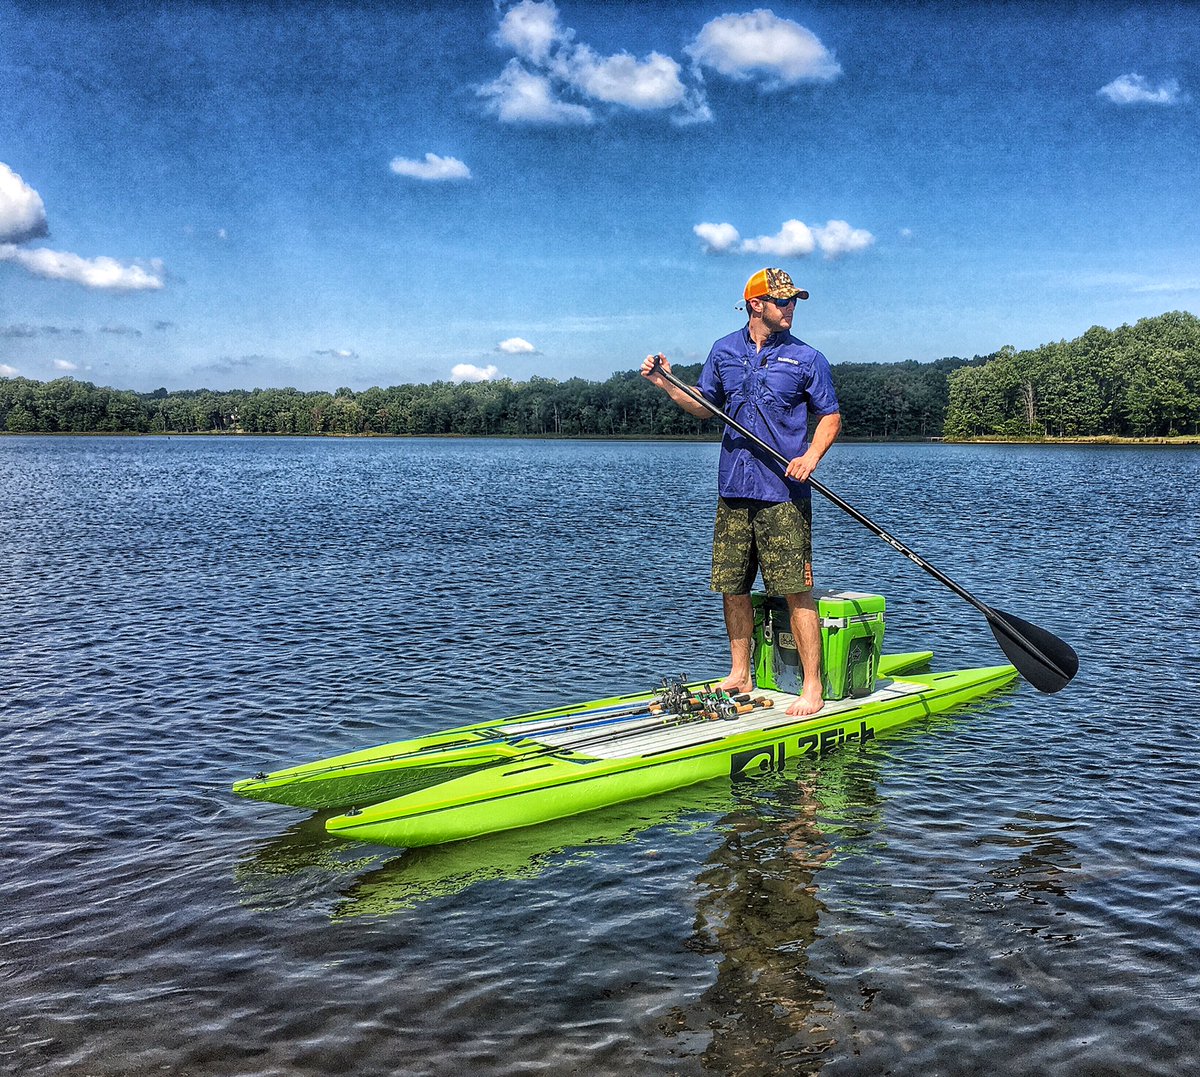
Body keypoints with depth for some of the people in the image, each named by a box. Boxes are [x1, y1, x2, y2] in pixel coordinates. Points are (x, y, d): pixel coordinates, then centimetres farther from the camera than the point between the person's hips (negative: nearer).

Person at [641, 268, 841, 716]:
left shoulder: (806, 358, 1)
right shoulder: (724, 351, 11)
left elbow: (830, 416, 3)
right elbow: (705, 407, 20)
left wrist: (812, 455, -15)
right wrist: (666, 383, 6)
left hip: (784, 494, -4)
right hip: (733, 489, 4)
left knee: (795, 591, -6)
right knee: (731, 587, 10)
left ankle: (812, 689, 1)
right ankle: (740, 675, 25)